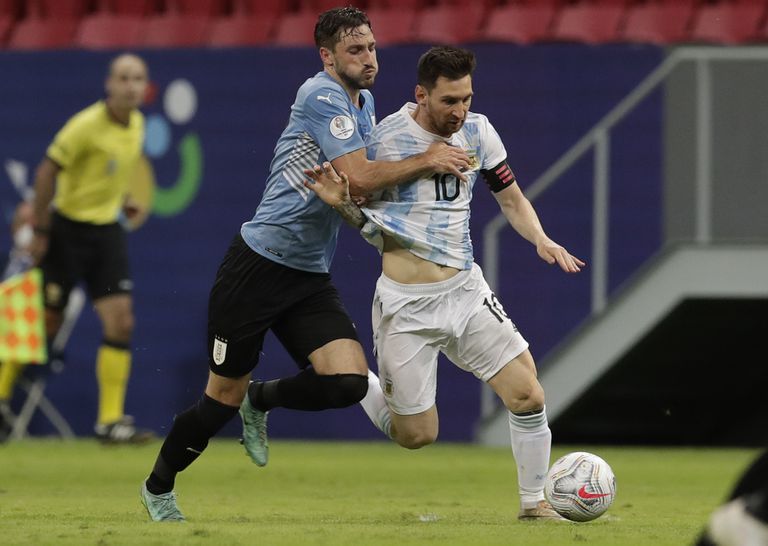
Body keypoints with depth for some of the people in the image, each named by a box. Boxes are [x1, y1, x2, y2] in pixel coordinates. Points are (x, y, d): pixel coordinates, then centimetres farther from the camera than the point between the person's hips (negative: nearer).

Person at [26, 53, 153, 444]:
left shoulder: (137, 124, 4)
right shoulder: (87, 125, -19)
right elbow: (47, 171, -16)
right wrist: (40, 231, -15)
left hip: (107, 231, 6)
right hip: (69, 228, -6)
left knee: (120, 323, -6)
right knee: (45, 322, 0)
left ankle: (111, 420, -4)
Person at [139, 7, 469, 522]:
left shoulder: (365, 104, 11)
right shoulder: (323, 97, -16)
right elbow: (358, 176, -24)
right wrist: (427, 160, -16)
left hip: (310, 277, 7)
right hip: (259, 263, -7)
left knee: (349, 381, -14)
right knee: (224, 396, 1)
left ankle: (262, 401, 16)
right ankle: (158, 488, 25)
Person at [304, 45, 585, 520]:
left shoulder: (477, 131, 0)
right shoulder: (386, 139, -12)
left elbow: (512, 198, 12)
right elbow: (372, 224, 1)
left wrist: (541, 239, -6)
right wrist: (342, 204, -20)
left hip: (465, 289, 4)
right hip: (406, 303, -4)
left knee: (529, 396, -7)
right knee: (417, 435, 2)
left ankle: (535, 502, 12)